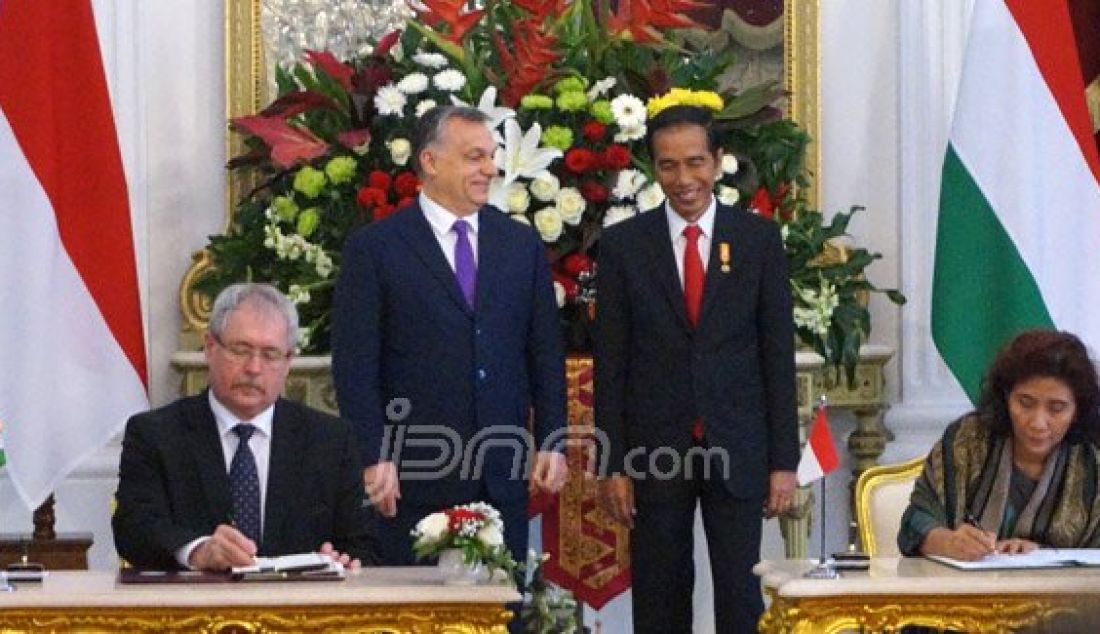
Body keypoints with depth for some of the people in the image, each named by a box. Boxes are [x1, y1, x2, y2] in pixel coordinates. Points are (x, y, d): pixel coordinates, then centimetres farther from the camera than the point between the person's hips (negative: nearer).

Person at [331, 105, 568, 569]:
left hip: (503, 478, 4)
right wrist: (374, 459, -12)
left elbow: (546, 352, 13)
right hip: (414, 479, -4)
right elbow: (355, 365, -5)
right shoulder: (374, 249, -1)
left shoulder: (521, 244, 12)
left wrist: (551, 443, 4)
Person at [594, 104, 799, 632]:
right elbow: (610, 364, 2)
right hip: (654, 449, 0)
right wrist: (612, 464, -2)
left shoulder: (759, 238, 3)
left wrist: (784, 459, -1)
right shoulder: (622, 245, 2)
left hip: (738, 449, 0)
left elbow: (779, 353, 3)